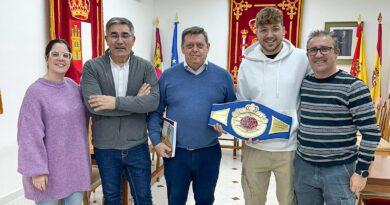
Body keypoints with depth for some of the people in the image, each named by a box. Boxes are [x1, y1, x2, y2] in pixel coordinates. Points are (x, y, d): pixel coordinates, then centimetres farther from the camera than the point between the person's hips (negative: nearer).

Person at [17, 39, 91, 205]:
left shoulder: (73, 86, 4)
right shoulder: (36, 91, -14)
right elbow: (30, 136, -16)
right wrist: (37, 170, -17)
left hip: (75, 163, 5)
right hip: (50, 166, -5)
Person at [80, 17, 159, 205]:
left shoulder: (146, 67, -3)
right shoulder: (92, 67, -6)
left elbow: (153, 101, -16)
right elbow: (92, 104, -20)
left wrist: (116, 102, -23)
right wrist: (136, 102, -17)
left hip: (137, 146, 1)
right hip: (105, 147, 0)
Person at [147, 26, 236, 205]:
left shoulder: (223, 76, -1)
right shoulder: (168, 76, -2)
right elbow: (155, 112, 2)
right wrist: (156, 141, -7)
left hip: (209, 152, 1)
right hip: (175, 152, 0)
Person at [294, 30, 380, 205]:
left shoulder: (353, 87, -12)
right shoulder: (302, 84, 2)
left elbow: (371, 132, -11)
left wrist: (362, 171, -11)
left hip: (339, 170, -4)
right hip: (303, 167, 5)